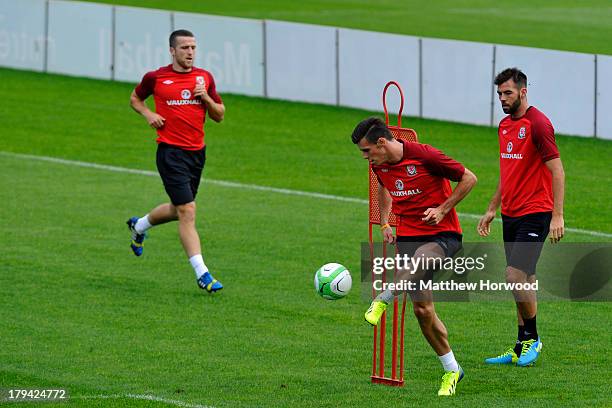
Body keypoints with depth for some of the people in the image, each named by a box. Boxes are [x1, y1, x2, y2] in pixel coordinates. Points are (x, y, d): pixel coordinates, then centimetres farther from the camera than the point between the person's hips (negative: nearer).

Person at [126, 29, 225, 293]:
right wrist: (148, 114, -4)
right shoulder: (156, 78, -3)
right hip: (171, 151, -5)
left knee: (178, 210, 19)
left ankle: (139, 225, 49)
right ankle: (202, 274, -14)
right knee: (187, 212, -13)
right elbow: (135, 98, 16)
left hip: (197, 152, 6)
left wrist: (205, 97, -8)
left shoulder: (205, 78, 7)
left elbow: (219, 116, 11)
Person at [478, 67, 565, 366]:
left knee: (515, 276, -15)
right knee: (523, 281, 9)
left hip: (534, 215, -8)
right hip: (510, 215, 8)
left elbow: (557, 171, -15)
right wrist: (492, 210, 24)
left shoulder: (538, 124, -12)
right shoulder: (505, 125, 14)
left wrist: (557, 215, -20)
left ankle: (532, 339, 0)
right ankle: (522, 348, 12)